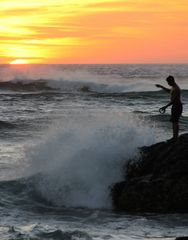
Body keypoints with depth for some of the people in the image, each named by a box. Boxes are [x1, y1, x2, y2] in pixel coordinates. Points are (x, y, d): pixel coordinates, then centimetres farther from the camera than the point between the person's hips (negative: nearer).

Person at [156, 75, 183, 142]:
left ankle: (175, 137, -5)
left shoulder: (176, 89, -21)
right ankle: (174, 137, 19)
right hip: (175, 106, 11)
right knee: (174, 122, 14)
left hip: (177, 106, -11)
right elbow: (169, 91, 35)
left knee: (175, 122, -8)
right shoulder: (173, 87, 12)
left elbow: (173, 100, -26)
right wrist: (161, 87, 32)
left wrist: (165, 107, -27)